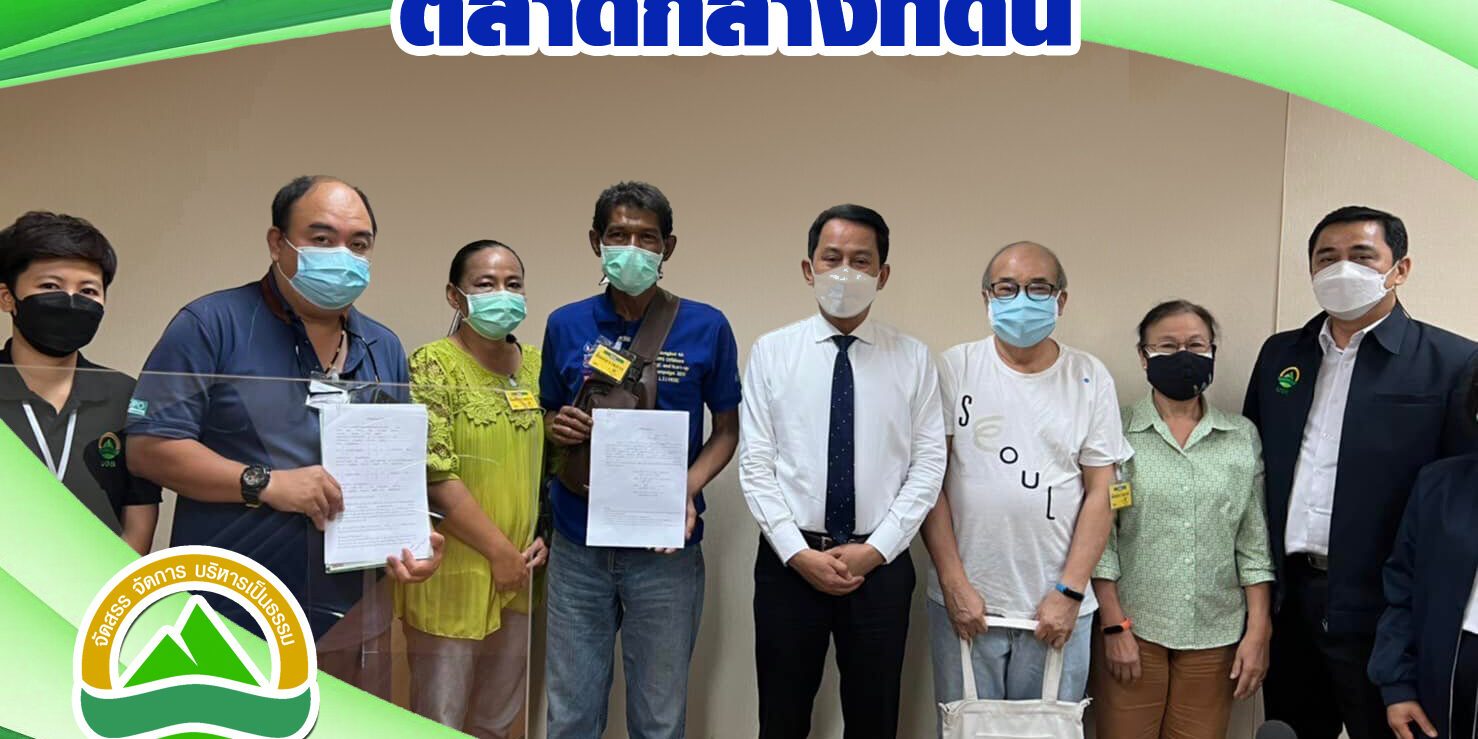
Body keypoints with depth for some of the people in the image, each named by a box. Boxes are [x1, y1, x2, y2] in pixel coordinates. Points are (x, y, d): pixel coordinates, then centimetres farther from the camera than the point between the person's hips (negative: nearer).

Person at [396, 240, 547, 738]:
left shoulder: (537, 366, 8)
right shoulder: (433, 365, -10)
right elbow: (434, 475, -17)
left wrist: (544, 535, 2)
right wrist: (500, 552, -14)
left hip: (519, 579, 6)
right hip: (453, 574, -6)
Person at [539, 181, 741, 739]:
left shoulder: (706, 328, -3)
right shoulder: (565, 326, 3)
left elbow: (726, 428, 4)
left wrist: (688, 489, -14)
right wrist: (560, 428, -10)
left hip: (666, 547, -1)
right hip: (578, 543, 2)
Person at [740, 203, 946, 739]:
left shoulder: (913, 359, 2)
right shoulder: (771, 352, 0)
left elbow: (928, 465, -2)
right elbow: (755, 465, -4)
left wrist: (874, 549, -10)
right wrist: (800, 554, -11)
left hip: (881, 564, 1)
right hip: (789, 561, 0)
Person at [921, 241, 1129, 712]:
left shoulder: (1090, 378, 2)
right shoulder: (955, 369, -1)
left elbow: (1101, 492, 0)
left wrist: (1069, 593, -7)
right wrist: (954, 583, -7)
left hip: (1057, 606, 1)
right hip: (964, 603, 0)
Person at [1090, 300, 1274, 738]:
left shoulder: (1244, 438, 6)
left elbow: (1255, 543, 6)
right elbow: (1099, 538, -3)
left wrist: (1258, 632, 2)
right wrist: (1114, 627, -6)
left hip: (1217, 635, 2)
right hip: (1132, 632, -2)